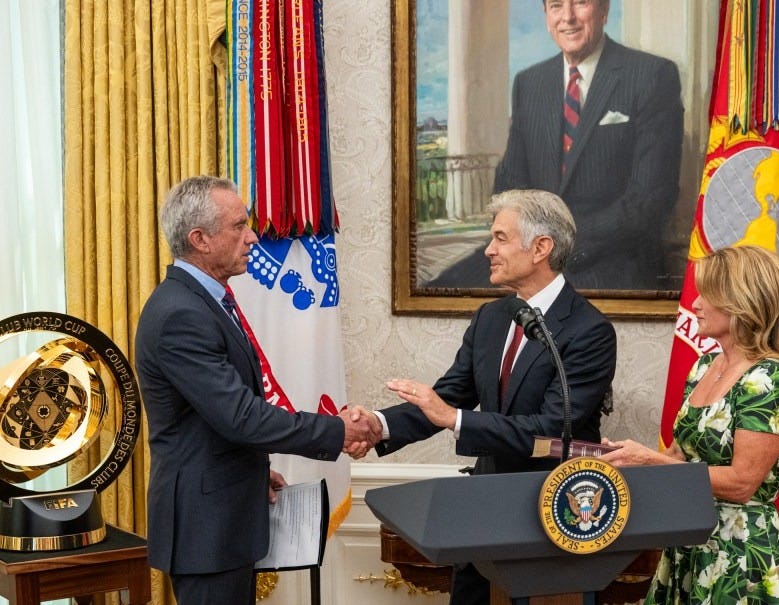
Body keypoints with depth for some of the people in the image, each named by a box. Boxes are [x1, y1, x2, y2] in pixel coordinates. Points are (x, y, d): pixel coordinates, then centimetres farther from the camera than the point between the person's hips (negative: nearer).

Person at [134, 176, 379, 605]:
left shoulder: (196, 299, 10)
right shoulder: (180, 314, -22)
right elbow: (240, 415, -26)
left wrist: (254, 468, 16)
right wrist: (336, 432, -19)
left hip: (223, 510, 10)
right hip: (206, 519, -10)